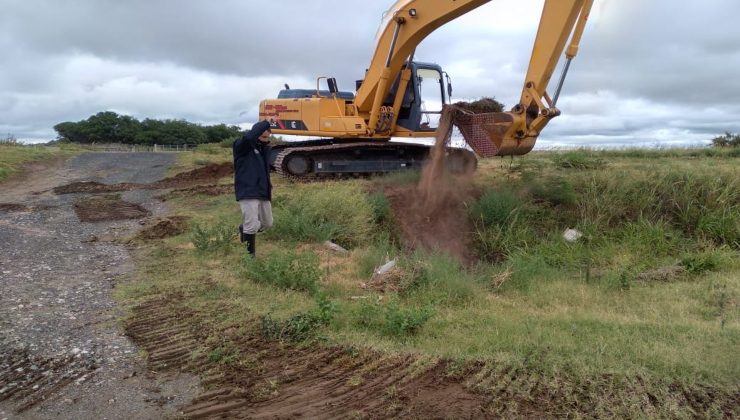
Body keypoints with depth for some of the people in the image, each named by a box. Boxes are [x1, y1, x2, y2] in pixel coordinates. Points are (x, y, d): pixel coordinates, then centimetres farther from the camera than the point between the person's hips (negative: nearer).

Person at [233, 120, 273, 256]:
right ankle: (250, 255, 6)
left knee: (267, 223, 16)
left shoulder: (265, 148, 13)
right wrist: (266, 122, -29)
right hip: (247, 193, -7)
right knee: (252, 225, -10)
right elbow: (248, 137, -31)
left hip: (263, 193, 8)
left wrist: (269, 189, 8)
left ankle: (244, 229, 41)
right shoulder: (242, 146, -9)